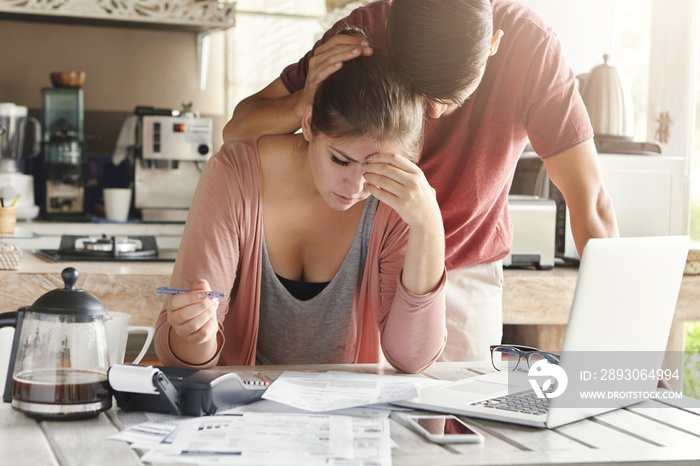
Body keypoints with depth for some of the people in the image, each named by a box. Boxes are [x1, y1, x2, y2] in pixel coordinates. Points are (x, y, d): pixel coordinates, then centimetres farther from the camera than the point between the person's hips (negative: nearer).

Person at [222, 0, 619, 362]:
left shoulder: (531, 45, -25)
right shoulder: (364, 32, -22)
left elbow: (590, 200, -21)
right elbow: (236, 131, -15)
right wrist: (303, 104, -37)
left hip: (466, 274, 0)